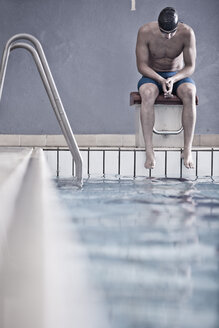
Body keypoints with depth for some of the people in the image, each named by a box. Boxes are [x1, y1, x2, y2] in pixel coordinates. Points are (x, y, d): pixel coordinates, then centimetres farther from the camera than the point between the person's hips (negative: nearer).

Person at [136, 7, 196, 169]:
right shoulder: (145, 31, -19)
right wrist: (161, 80, -31)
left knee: (189, 94, -35)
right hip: (152, 76, 0)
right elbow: (142, 65, -15)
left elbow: (190, 66, -13)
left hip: (178, 76, 1)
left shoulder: (187, 33, -18)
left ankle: (188, 150, -32)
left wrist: (173, 79, -32)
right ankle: (149, 151, -38)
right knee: (148, 94, -37)